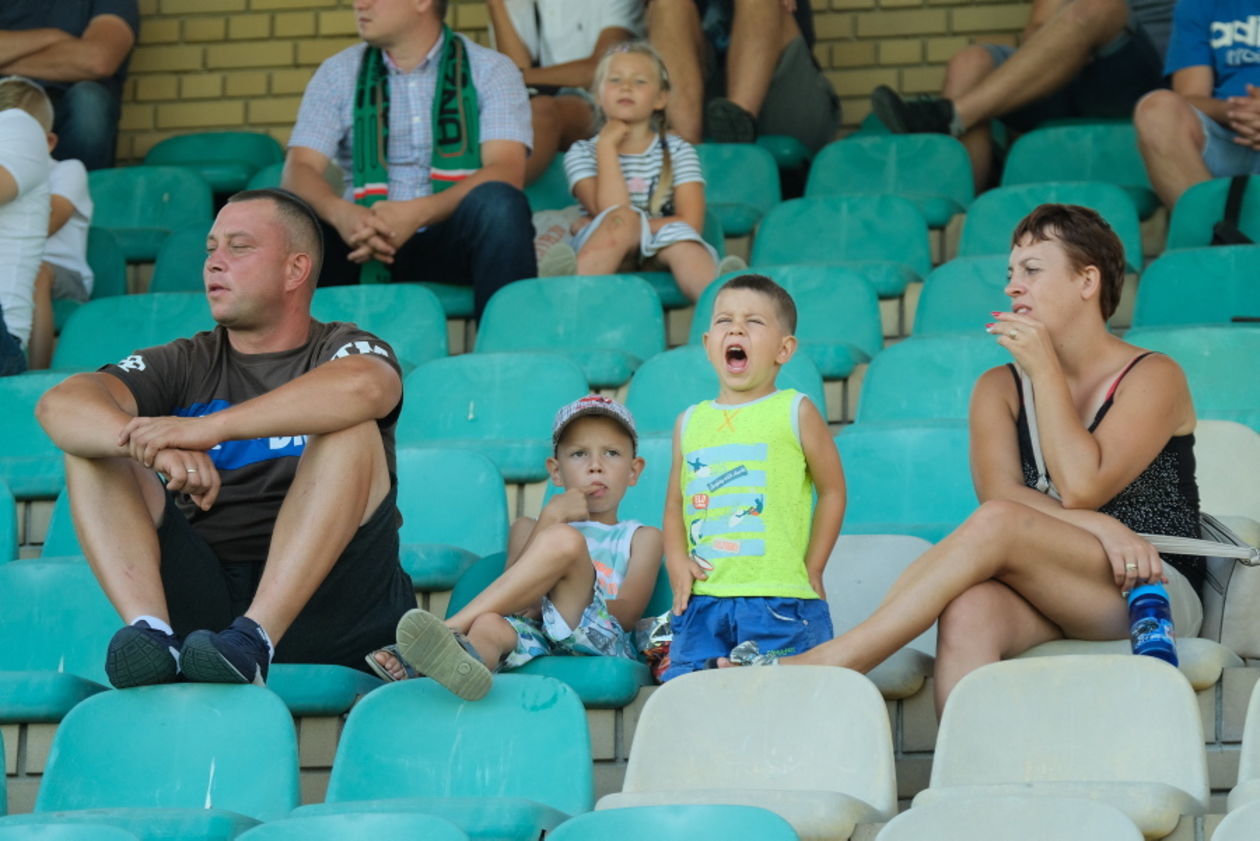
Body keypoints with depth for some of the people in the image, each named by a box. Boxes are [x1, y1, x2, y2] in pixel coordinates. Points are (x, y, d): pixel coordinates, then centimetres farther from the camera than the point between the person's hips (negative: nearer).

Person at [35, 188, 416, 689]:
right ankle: (150, 631, -29)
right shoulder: (186, 366, 16)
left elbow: (360, 388, -22)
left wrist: (207, 428, -30)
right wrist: (156, 446, -26)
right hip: (201, 599, 3)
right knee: (91, 444, -6)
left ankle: (254, 638, -37)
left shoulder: (344, 349, 7)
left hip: (317, 599, -3)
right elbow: (59, 405, -4)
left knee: (349, 429, -22)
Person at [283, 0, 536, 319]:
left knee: (497, 203, -33)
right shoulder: (338, 73, 9)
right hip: (363, 242, 1)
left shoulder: (490, 70, 2)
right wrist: (340, 213, -27)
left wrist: (417, 213, -30)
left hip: (455, 244, -1)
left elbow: (506, 170, -12)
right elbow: (299, 170, -2)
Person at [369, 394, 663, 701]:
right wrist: (549, 520, 2)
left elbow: (627, 613, 5)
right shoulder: (529, 528, 31)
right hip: (534, 637, 2)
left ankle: (447, 628, -38)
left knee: (564, 540, -27)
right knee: (489, 625, -35)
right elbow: (516, 598, 9)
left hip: (599, 641, -2)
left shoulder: (641, 537, 25)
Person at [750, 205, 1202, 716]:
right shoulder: (999, 388, 16)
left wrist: (1044, 371, -5)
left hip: (1154, 592, -4)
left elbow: (1080, 486, -12)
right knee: (968, 612, -34)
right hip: (1048, 597, 4)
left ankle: (818, 665, -36)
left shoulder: (1153, 377, 3)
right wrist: (1100, 527, -18)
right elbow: (999, 491, -3)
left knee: (996, 525, -31)